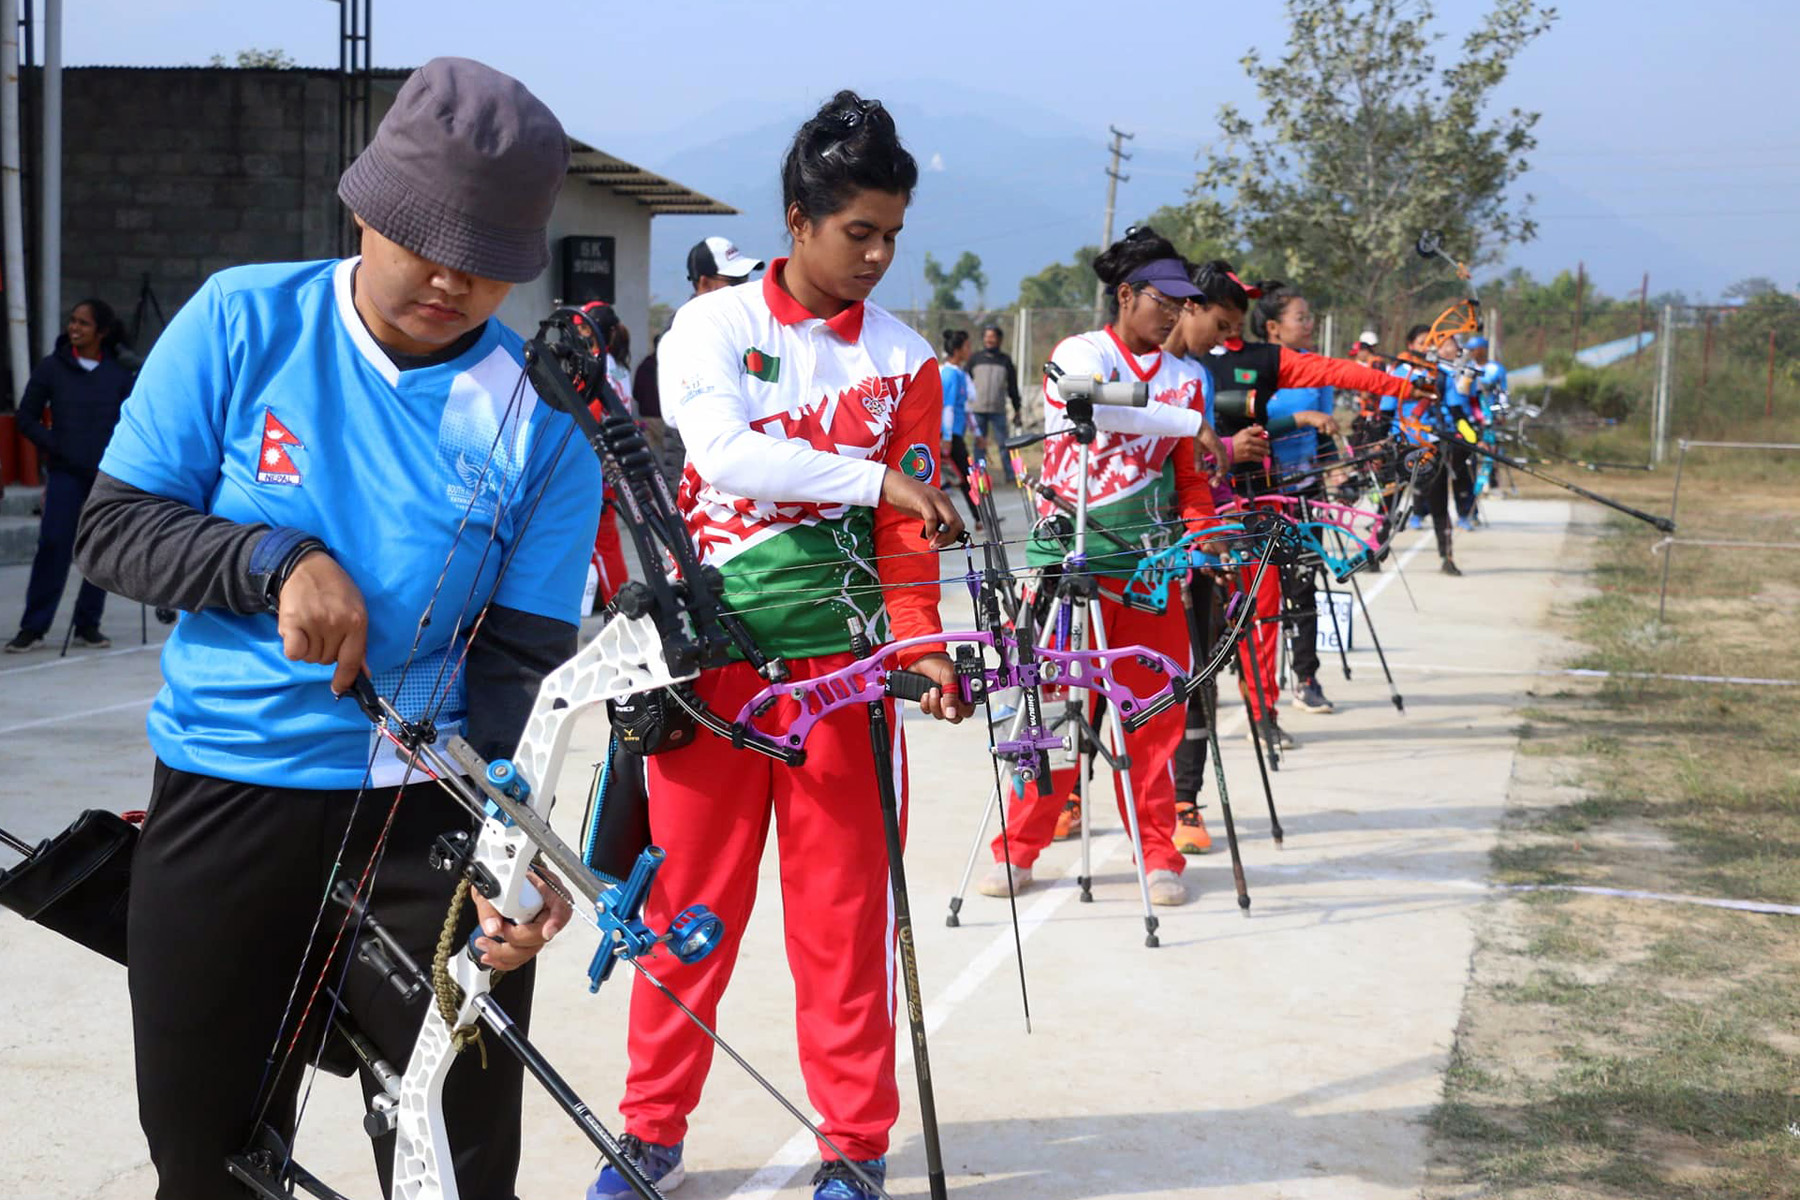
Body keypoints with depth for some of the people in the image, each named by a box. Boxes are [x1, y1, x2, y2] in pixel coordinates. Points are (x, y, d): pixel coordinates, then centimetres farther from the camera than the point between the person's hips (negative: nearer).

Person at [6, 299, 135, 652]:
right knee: (53, 545, -7)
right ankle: (33, 627, 0)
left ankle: (88, 625, 16)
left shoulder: (118, 374, 4)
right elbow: (27, 417, 6)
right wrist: (53, 446, -5)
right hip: (65, 473, -2)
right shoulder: (53, 368, 1)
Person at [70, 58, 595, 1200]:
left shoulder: (544, 418, -6)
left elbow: (524, 657, -7)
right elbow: (113, 527, -2)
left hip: (430, 810, -1)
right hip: (221, 795, 1)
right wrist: (280, 561, -19)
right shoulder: (243, 321, -4)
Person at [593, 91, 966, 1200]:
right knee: (690, 896, 6)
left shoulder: (904, 359, 7)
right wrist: (873, 476, -19)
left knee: (844, 905, 4)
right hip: (713, 649, 0)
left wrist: (919, 642, -8)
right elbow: (723, 450, -15)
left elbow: (907, 522, 5)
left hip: (838, 653, 1)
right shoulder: (711, 328, 3)